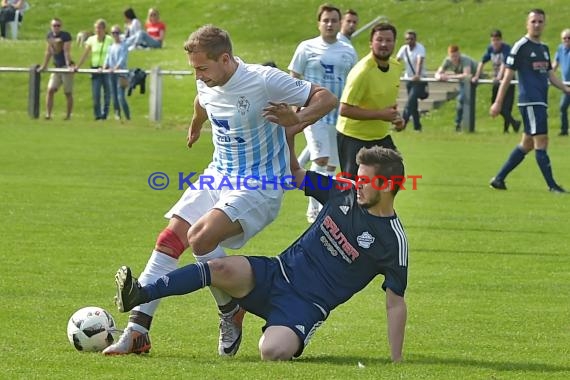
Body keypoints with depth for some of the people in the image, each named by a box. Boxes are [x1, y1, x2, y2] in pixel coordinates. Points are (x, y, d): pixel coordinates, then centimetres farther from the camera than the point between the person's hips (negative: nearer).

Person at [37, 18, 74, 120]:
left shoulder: (65, 36, -10)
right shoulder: (49, 35, 9)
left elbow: (67, 51, -16)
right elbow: (48, 52, 17)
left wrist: (69, 65, -21)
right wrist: (44, 66, 20)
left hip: (66, 66, -6)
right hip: (57, 67, 6)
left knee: (68, 92, 0)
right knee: (50, 89, -6)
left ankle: (68, 115, 7)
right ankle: (48, 114, -7)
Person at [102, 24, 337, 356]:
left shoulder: (265, 81, -20)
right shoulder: (206, 84, 1)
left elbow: (327, 98, -14)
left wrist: (297, 120, -31)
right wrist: (195, 127, 49)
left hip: (260, 184, -7)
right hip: (218, 176, 7)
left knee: (200, 236, -28)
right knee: (169, 240, -7)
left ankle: (231, 312, -3)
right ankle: (137, 333, -6)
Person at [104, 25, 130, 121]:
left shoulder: (123, 46, -2)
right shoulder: (111, 46, 15)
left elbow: (123, 59, -12)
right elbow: (107, 58, 13)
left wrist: (115, 68, -25)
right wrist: (104, 67, -6)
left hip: (121, 73, -6)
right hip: (111, 74, 6)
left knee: (121, 96, -13)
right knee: (114, 96, 4)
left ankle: (128, 117, -7)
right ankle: (117, 115, 9)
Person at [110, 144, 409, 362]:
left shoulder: (392, 241, -10)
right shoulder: (345, 193, 5)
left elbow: (396, 304, -5)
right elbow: (295, 174, 19)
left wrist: (396, 363, -8)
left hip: (306, 306, -5)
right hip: (277, 274, 5)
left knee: (272, 352, -36)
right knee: (224, 269, -28)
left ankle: (278, 335, 0)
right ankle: (139, 295, -30)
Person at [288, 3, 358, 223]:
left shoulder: (348, 52, 9)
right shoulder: (307, 48, -1)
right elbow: (294, 80, 2)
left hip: (338, 114, 4)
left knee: (332, 165, 7)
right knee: (321, 159, -19)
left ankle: (320, 208, 19)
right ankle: (314, 208, -10)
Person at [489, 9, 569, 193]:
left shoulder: (544, 48, 17)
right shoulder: (521, 46, -5)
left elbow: (550, 75, 22)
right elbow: (508, 75, -6)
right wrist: (498, 103, -9)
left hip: (541, 102, 8)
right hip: (529, 101, -8)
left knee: (527, 144, 11)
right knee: (541, 141, -9)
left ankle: (499, 179, 18)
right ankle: (552, 185, -6)